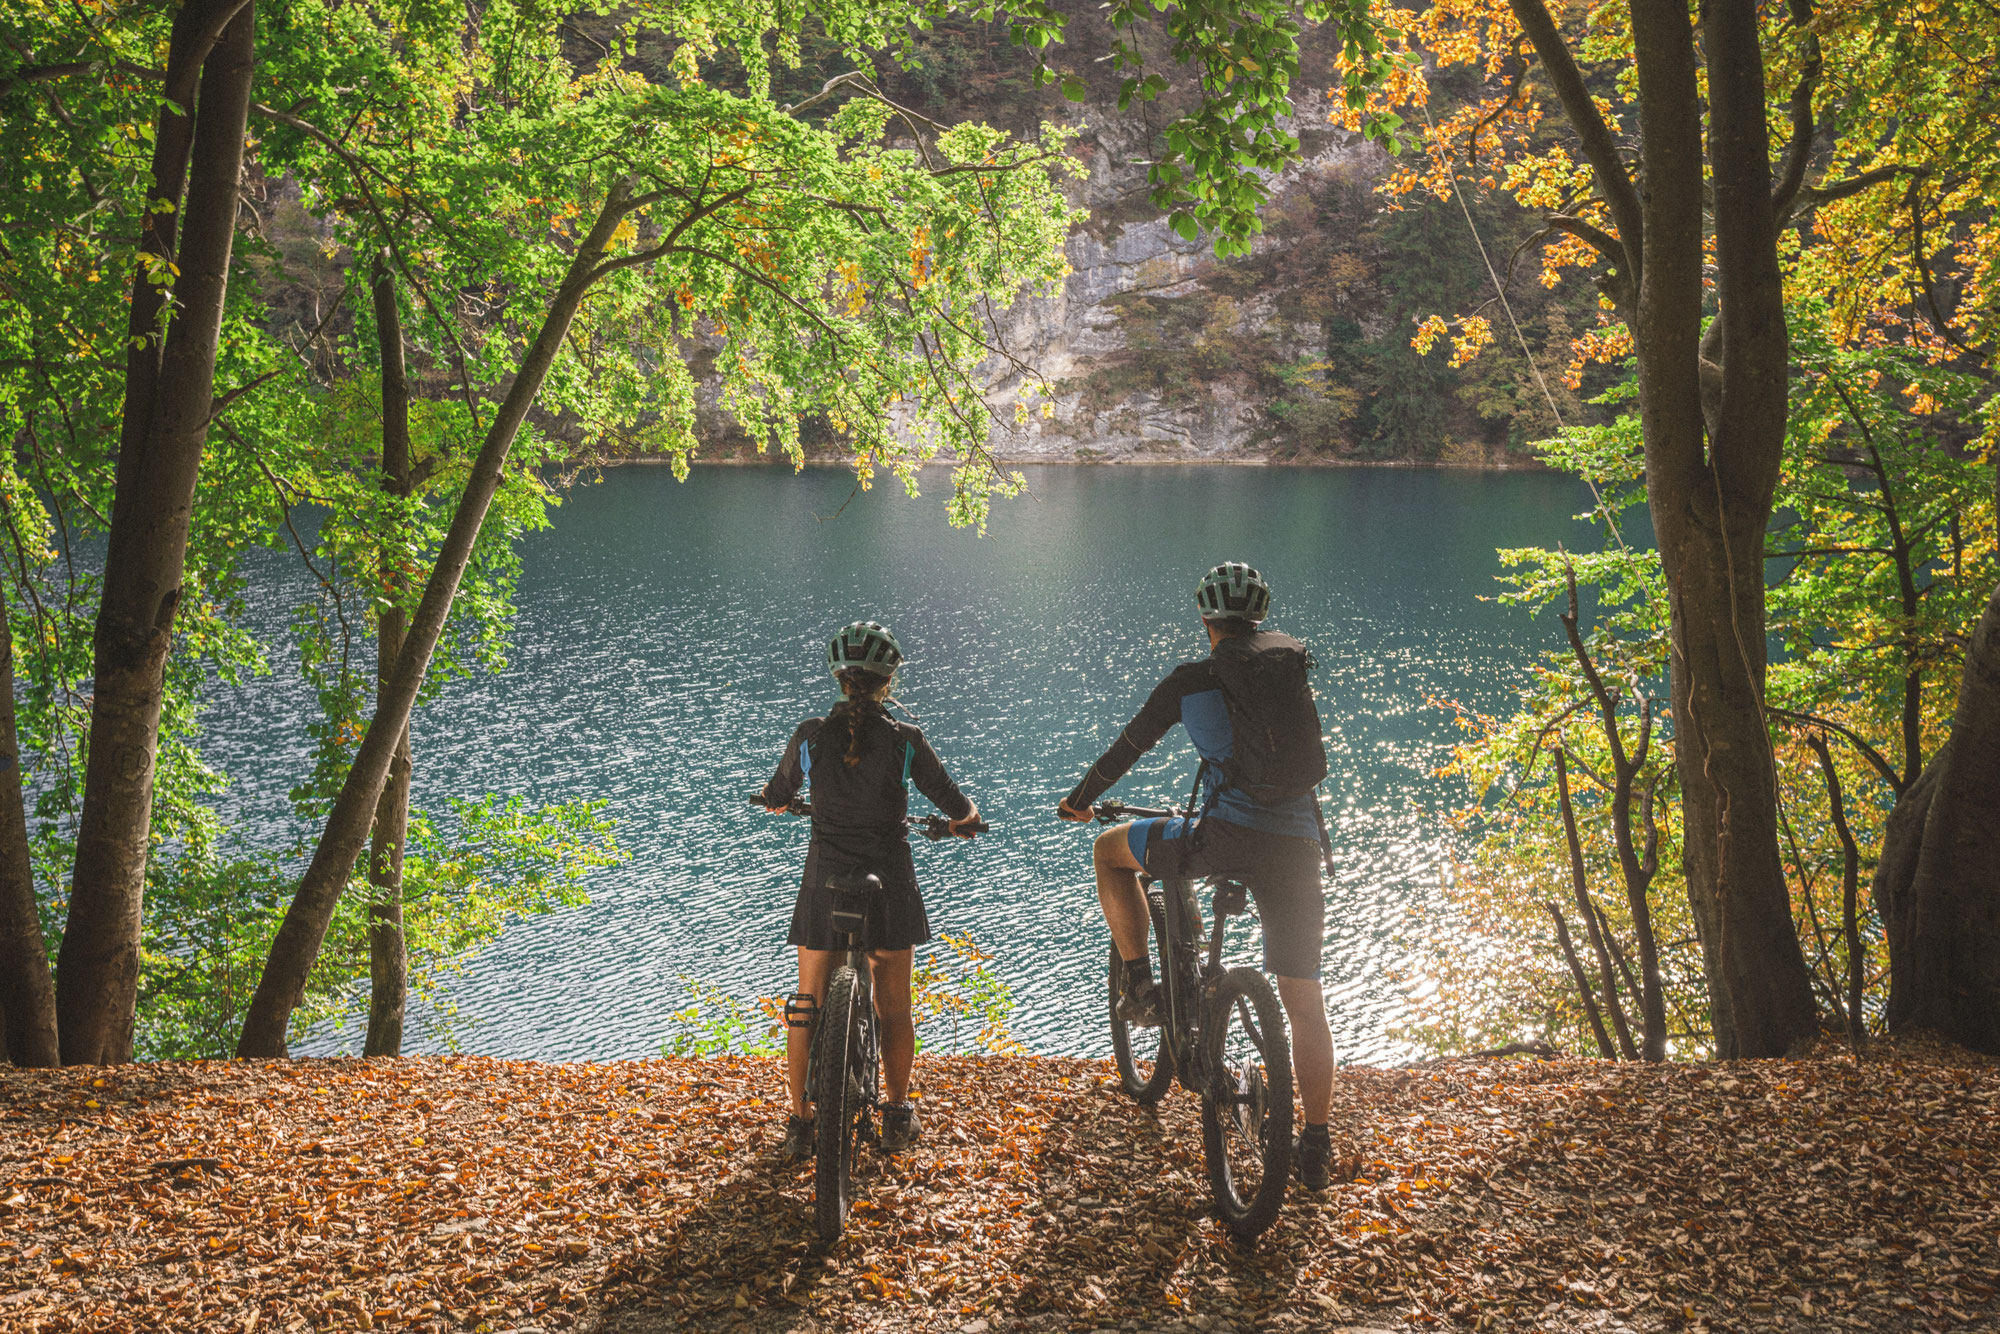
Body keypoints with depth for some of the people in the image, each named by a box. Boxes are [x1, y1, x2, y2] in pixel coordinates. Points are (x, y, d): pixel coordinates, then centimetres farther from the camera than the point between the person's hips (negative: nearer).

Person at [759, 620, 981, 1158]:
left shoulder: (810, 736, -6)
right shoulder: (906, 740, -9)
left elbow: (776, 799, 9)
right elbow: (957, 807, -3)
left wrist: (771, 798, 33)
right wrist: (966, 821, 20)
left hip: (825, 882, 1)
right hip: (889, 882, 0)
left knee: (807, 1004, 13)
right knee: (894, 1007, 15)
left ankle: (799, 1122, 15)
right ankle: (898, 1116, 25)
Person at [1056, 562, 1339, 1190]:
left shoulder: (1190, 680, 5)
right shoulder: (1295, 662, 14)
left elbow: (1127, 747, 15)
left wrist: (1080, 800, 32)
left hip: (1225, 835, -4)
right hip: (1298, 845, 4)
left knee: (1111, 850, 22)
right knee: (1304, 1000, 13)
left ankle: (1140, 984, 15)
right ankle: (1316, 1148, 13)